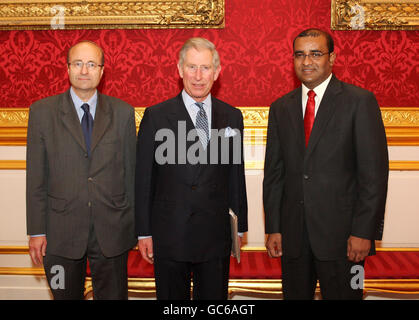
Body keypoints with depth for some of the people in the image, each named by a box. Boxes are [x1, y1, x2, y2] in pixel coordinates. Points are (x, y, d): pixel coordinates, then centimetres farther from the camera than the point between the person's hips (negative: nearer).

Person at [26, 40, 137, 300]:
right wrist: (36, 231, -3)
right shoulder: (42, 111, 0)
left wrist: (135, 225, 3)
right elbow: (36, 176, 0)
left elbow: (131, 171, 4)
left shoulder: (123, 112, 2)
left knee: (114, 295, 11)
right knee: (66, 295, 14)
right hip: (61, 233, 0)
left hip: (112, 231, 1)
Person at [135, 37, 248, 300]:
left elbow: (236, 175, 9)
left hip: (216, 237, 2)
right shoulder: (156, 116, -3)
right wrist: (144, 232, -2)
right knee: (172, 297, 12)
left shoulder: (232, 117, 5)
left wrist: (239, 227, 9)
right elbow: (143, 179, -2)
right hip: (169, 236, -2)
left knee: (215, 296, 13)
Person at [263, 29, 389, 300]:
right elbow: (274, 173, 9)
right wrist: (273, 228, 4)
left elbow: (374, 173, -7)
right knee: (295, 295, 12)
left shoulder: (360, 101, -3)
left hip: (340, 234, -3)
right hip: (293, 234, 4)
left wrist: (363, 232, -12)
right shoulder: (281, 108, 9)